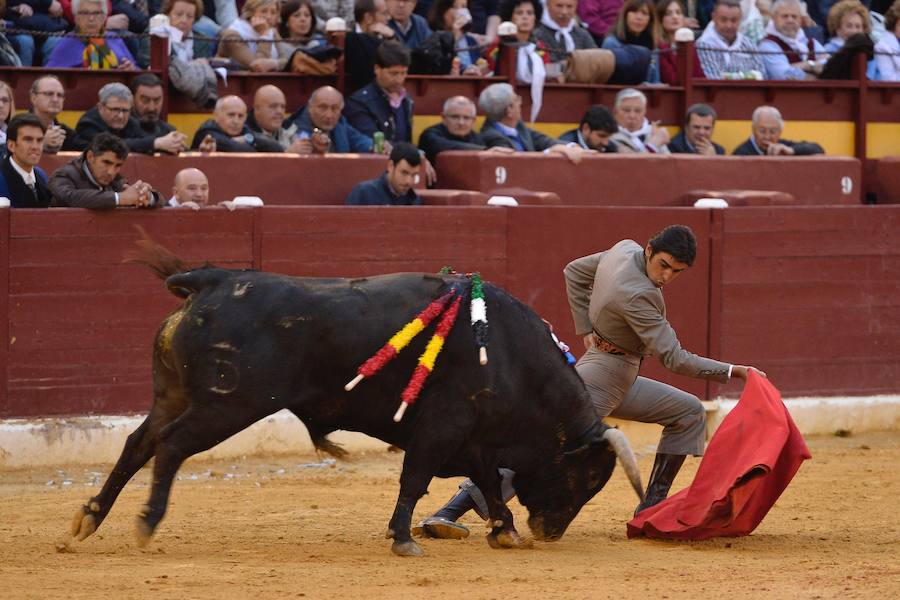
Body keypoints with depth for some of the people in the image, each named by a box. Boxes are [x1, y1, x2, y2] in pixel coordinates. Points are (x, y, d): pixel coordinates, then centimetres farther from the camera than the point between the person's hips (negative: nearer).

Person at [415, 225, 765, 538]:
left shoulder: (624, 250, 1)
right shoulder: (637, 294, -26)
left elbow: (574, 272, 17)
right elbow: (673, 359, -25)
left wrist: (586, 330, 13)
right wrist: (731, 371, -20)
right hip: (600, 380, -10)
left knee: (688, 413, 13)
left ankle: (652, 506, 10)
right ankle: (447, 514, -30)